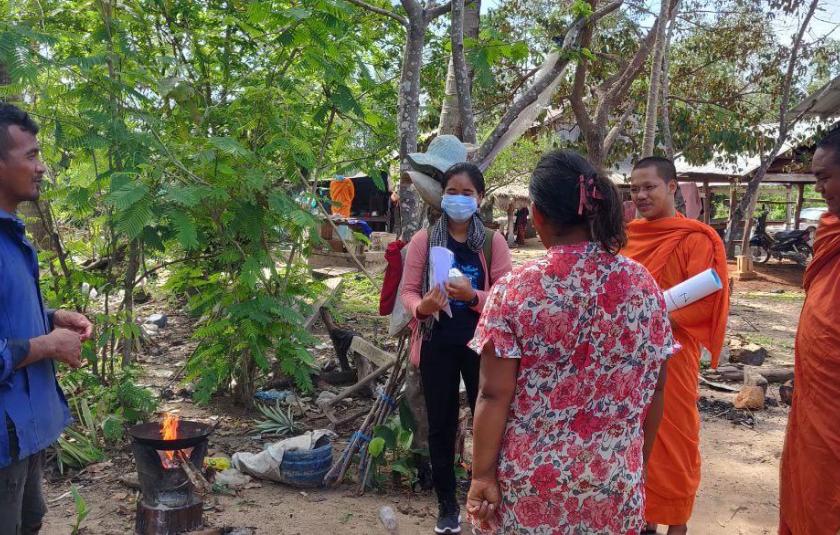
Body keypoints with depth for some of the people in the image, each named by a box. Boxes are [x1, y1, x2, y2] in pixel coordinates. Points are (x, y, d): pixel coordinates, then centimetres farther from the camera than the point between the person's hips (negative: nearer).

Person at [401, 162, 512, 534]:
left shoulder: (493, 242, 0)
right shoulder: (423, 240, 0)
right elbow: (408, 290, 0)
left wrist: (473, 296, -21)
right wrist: (420, 308, -22)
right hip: (437, 344, 1)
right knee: (441, 425, 10)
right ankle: (447, 505, 25)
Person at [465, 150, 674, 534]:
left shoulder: (513, 291, -13)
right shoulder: (642, 284, -4)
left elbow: (494, 396, -13)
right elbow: (654, 388, 2)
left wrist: (482, 475, -4)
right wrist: (639, 461, 15)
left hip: (527, 479, -2)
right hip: (613, 478, 2)